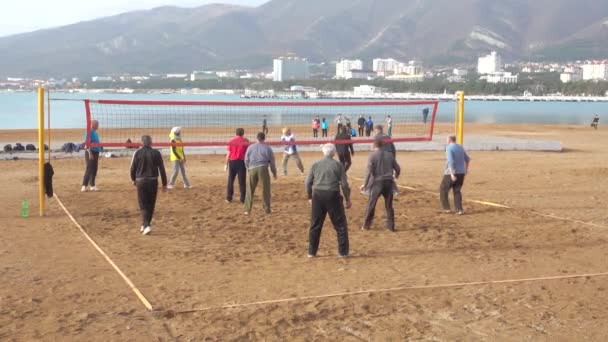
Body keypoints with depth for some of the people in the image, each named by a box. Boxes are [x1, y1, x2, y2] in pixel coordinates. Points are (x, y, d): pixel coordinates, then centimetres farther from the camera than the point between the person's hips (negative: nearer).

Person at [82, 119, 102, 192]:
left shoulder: (95, 132, 16)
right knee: (89, 170, -11)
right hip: (90, 153, -9)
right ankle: (84, 186, -11)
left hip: (96, 153, 9)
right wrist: (90, 153, -25)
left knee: (94, 170, 11)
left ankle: (92, 185, 17)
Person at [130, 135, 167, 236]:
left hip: (141, 181, -1)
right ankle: (145, 225, 25)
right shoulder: (156, 153, -3)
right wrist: (164, 183, 5)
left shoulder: (137, 153, -4)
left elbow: (132, 168, 2)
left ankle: (146, 225, -15)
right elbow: (161, 169, -2)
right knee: (151, 204, 15)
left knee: (143, 205, 2)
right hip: (153, 181, 1)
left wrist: (133, 179, 19)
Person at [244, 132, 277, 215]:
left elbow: (246, 160, 14)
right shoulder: (267, 148, 6)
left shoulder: (250, 147, 12)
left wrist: (248, 169, 28)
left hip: (252, 170, 2)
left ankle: (247, 210, 7)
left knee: (250, 190, 8)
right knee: (266, 190, 6)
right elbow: (272, 162, 8)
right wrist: (274, 173, 18)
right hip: (263, 169, -2)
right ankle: (267, 209, 9)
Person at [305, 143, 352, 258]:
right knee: (340, 225, 8)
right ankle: (343, 252, 8)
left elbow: (308, 182, 6)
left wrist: (310, 197, 19)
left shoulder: (316, 165, 5)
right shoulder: (338, 165, -1)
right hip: (333, 195, -2)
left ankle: (312, 252, 16)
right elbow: (344, 184, -3)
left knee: (315, 225, 12)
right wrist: (347, 199, 6)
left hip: (318, 195, 3)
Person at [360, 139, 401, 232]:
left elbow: (369, 171, -13)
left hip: (377, 183, -3)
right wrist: (395, 176, 31)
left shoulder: (372, 155, -6)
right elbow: (398, 169, 10)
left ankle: (366, 225, 13)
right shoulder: (389, 155, 5)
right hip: (388, 182, 3)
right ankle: (391, 226, 13)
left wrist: (365, 184, -7)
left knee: (371, 205, 7)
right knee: (389, 205, 11)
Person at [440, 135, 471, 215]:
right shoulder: (460, 147, 12)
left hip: (452, 173, -7)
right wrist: (466, 168, 40)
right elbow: (467, 159, 24)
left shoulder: (449, 148, -11)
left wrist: (452, 174, -26)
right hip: (461, 173, 7)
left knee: (443, 189, 10)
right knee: (457, 191, 14)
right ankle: (459, 210, 4)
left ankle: (446, 208, 9)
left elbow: (451, 161, -23)